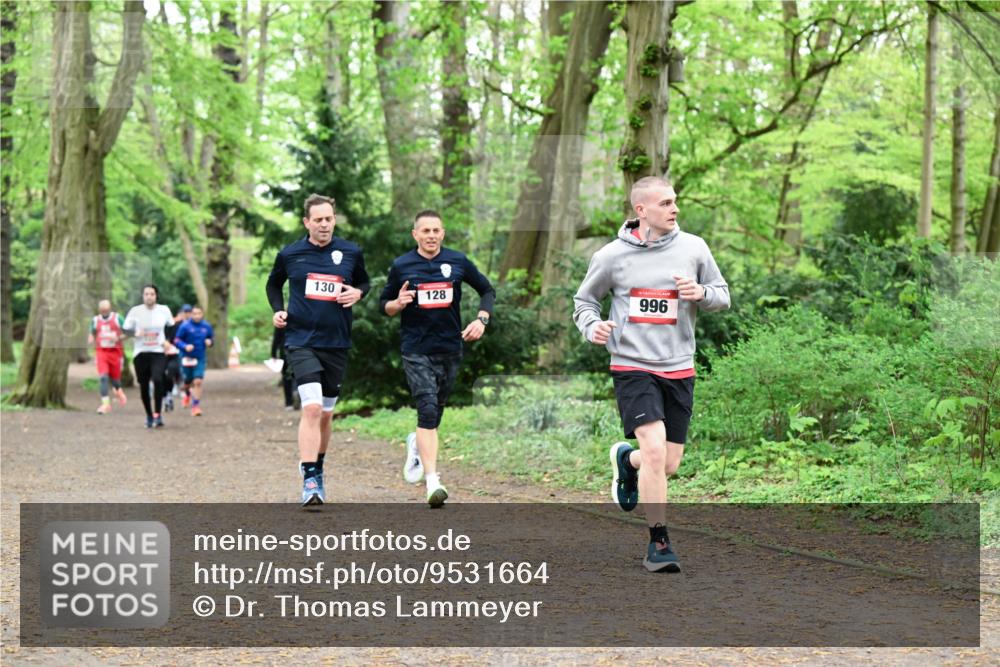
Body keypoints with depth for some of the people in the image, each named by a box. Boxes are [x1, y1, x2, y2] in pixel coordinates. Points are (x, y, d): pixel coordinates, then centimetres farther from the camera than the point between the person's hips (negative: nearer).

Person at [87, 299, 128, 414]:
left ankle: (118, 390, 45)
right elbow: (93, 333, 20)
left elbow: (126, 333, 1)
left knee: (115, 377, 8)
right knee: (103, 377, -14)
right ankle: (105, 403, -13)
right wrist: (91, 339, -2)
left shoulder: (117, 318, -2)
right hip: (101, 352, 1)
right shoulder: (95, 320, 7)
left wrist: (118, 338, -17)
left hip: (115, 352, -1)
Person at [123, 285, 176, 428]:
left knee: (158, 380, -21)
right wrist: (135, 333, -19)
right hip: (140, 353, 1)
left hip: (158, 353, -1)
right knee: (143, 386, 3)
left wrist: (168, 341, 4)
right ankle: (149, 416, 20)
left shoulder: (164, 310, 2)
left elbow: (172, 326, 18)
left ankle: (157, 414, -12)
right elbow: (126, 329, 2)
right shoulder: (135, 311, -2)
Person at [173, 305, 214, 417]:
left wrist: (209, 342, -8)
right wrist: (185, 346, -26)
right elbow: (176, 341, -8)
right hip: (187, 358, -1)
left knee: (198, 382, -11)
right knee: (188, 381, 13)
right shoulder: (185, 326, -10)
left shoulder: (206, 326, -1)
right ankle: (187, 392, 49)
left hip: (200, 358, 1)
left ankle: (196, 406, -6)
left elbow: (211, 337, 14)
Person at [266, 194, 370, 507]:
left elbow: (364, 282, 20)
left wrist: (358, 293, -2)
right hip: (301, 341, -3)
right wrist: (278, 310, 3)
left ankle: (315, 469, 33)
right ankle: (310, 481, -20)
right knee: (312, 408, -19)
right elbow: (273, 284, 19)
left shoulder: (351, 253, 3)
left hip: (337, 343, 3)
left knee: (325, 414, 13)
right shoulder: (289, 254, 1)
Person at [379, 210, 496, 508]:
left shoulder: (458, 262, 3)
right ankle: (433, 481, -20)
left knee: (435, 413, 14)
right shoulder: (401, 266, -1)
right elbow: (384, 304, 9)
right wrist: (398, 303, -13)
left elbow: (487, 290, 15)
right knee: (428, 410, -17)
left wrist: (481, 319, -1)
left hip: (450, 349, 3)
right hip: (416, 351, -3)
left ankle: (417, 445, 48)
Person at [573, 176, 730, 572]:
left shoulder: (693, 247, 3)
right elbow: (584, 300, 11)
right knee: (654, 450, -20)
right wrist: (592, 326, -11)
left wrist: (702, 293, -11)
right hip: (632, 366, -3)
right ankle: (659, 544, -8)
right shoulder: (612, 256, -3)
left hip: (679, 369, 3)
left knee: (669, 464, 7)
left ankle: (627, 461, 43)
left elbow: (723, 296, 12)